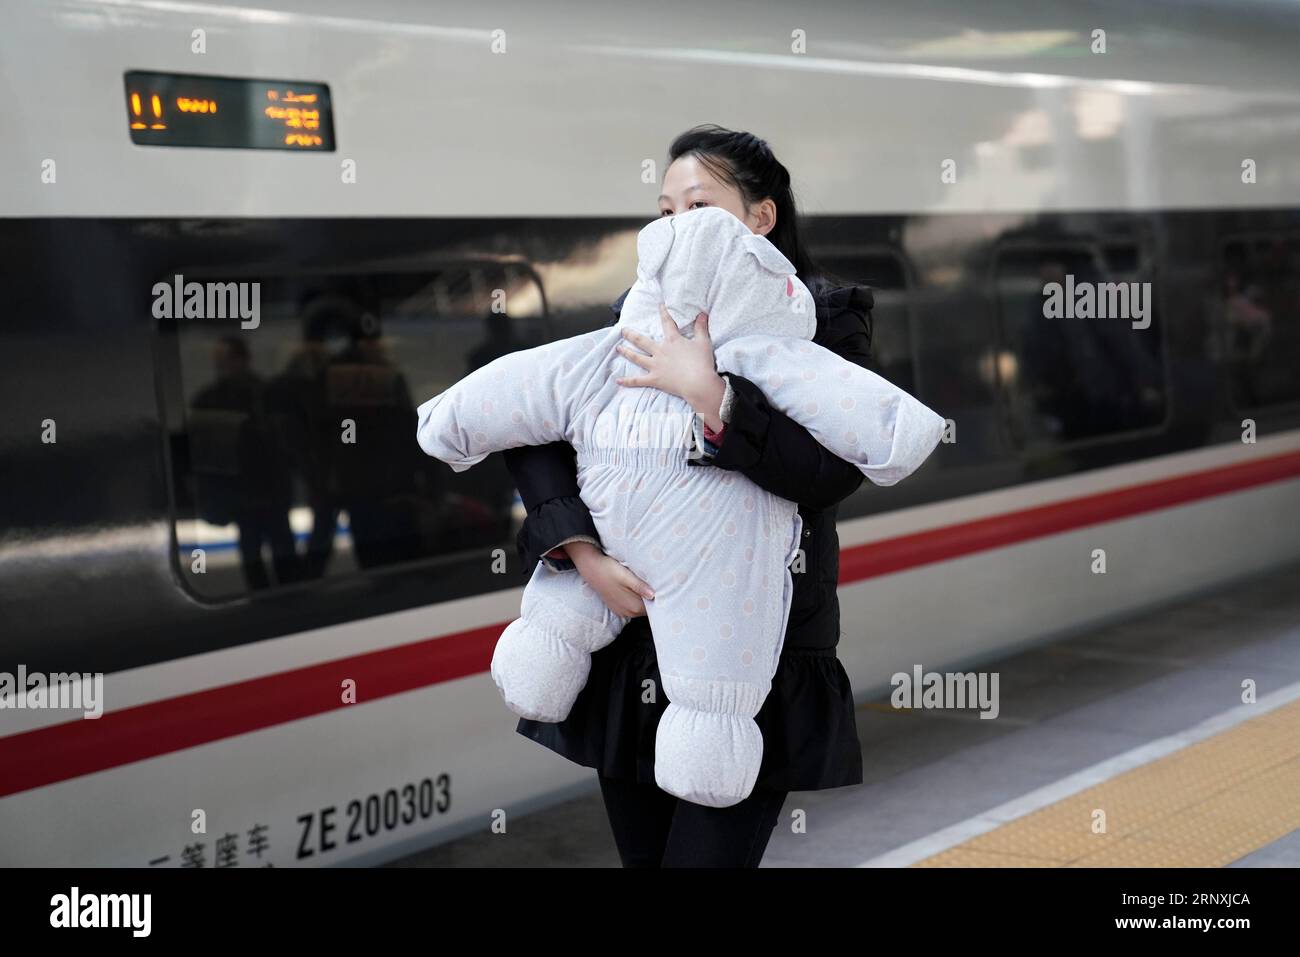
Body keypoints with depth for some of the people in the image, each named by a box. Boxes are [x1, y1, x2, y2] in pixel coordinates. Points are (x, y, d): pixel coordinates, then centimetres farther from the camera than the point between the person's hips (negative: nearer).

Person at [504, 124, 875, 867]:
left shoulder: (826, 318, -4)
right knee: (643, 854, 13)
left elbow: (835, 472, -18)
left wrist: (710, 393, -26)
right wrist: (583, 552, -16)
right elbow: (535, 431, -2)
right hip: (632, 657, 4)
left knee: (707, 855, -8)